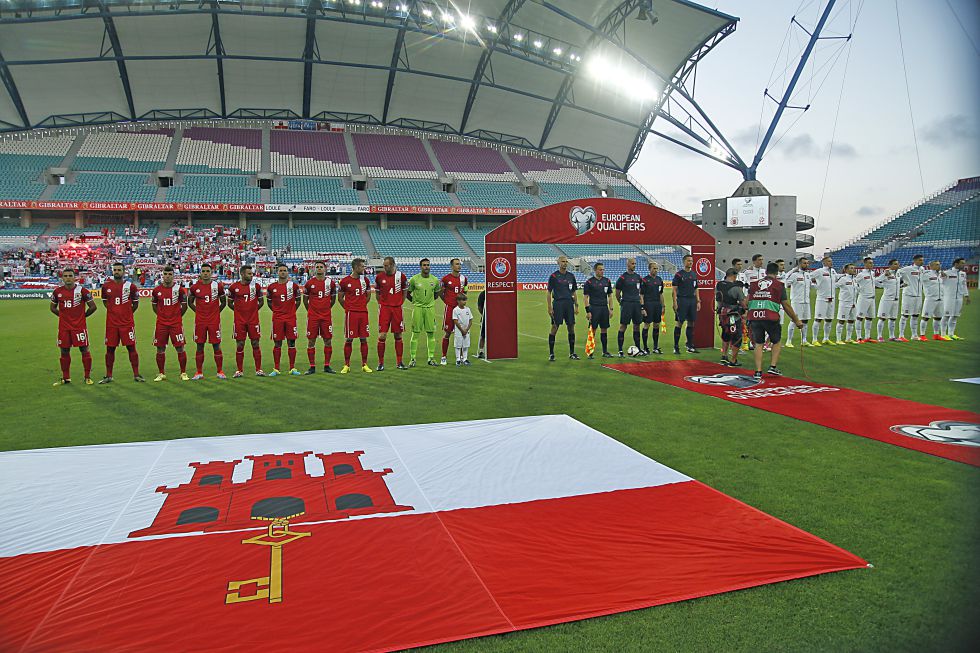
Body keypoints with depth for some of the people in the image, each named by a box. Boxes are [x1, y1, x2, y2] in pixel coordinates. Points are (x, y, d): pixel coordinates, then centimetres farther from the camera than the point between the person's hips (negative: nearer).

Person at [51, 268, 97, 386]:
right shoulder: (58, 291, 3)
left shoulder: (82, 290, -6)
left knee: (84, 349, -2)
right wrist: (63, 315, 9)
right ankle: (66, 378, 19)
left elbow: (92, 307, -1)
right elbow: (53, 307, 17)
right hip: (64, 326, 3)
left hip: (79, 325, -3)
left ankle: (88, 377, 7)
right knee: (64, 351, 8)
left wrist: (83, 316, 1)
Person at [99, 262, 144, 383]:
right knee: (110, 349, 7)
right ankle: (108, 376, 17)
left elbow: (135, 303, 9)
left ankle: (136, 375, 6)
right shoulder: (106, 286, 3)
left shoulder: (130, 286, -2)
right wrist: (114, 312, 11)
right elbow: (105, 301, 18)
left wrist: (127, 313, 8)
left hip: (127, 323, -2)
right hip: (111, 323, 2)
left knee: (131, 347, -1)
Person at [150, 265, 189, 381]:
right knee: (160, 349, 5)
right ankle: (161, 374, 16)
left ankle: (183, 373, 8)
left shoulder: (179, 289, -3)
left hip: (176, 323, -2)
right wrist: (161, 315, 11)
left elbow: (184, 305, 7)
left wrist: (178, 316, 7)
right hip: (161, 323, 2)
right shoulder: (157, 290, 3)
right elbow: (154, 305, 16)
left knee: (180, 348, -2)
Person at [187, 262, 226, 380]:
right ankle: (199, 373, 13)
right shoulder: (195, 287, 1)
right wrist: (198, 312, 8)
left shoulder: (217, 286, -1)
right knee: (200, 346, 5)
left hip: (214, 321, -1)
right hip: (200, 321, 1)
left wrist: (216, 312, 6)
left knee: (216, 346, 1)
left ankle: (220, 372, 8)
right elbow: (190, 302, 15)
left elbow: (223, 302, 10)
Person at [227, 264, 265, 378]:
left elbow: (261, 301, 13)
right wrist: (239, 311, 7)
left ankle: (258, 370, 7)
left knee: (256, 344, 1)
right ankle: (239, 371, 12)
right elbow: (230, 303, 12)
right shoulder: (234, 287, 0)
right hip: (239, 321, 0)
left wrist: (253, 310, 7)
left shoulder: (256, 286, 1)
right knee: (240, 345, 4)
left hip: (253, 320, 0)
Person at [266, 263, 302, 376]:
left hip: (291, 318, 0)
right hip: (277, 319, 0)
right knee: (277, 343, 2)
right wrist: (276, 311, 9)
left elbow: (298, 300, 12)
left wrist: (292, 311, 8)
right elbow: (269, 302, 16)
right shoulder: (272, 287, 4)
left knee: (291, 342, 1)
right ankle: (276, 369, 8)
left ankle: (292, 368, 8)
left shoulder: (294, 285, 1)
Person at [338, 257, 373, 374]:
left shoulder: (365, 280, 8)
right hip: (351, 314, -3)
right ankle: (346, 365, 9)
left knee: (364, 339, 5)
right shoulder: (345, 281, -3)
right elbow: (340, 298, 5)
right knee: (348, 340, 0)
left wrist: (362, 305, 12)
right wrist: (348, 308, 3)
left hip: (363, 313, 3)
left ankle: (364, 365, 12)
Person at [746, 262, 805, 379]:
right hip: (770, 318, -2)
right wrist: (796, 321, 16)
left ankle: (758, 372, 7)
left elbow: (747, 303, 16)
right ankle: (772, 367, 12)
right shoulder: (779, 285, 7)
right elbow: (786, 306, 7)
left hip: (754, 317, 3)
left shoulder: (754, 284, 15)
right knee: (777, 342, 19)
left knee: (758, 344, 11)